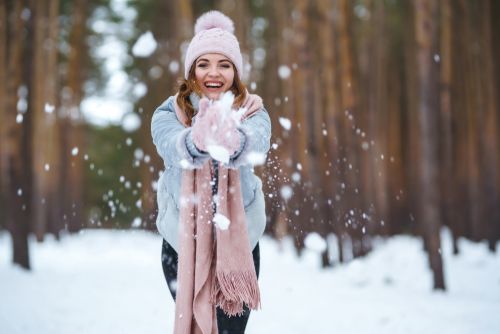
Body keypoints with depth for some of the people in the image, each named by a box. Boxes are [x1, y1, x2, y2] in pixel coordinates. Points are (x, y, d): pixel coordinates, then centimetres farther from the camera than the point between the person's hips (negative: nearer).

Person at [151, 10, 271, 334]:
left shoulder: (252, 112, -5)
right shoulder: (169, 113, -5)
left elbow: (257, 142, -29)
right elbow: (173, 146, -28)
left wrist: (233, 141, -54)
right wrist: (197, 141, -52)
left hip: (238, 241, 0)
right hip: (182, 241, 0)